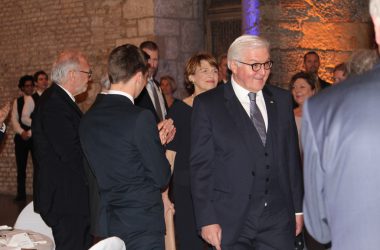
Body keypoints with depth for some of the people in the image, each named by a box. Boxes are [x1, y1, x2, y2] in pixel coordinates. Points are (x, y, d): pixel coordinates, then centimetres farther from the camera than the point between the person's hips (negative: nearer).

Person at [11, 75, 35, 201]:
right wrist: (22, 132, -12)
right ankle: (21, 194, 12)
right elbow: (14, 119, 3)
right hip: (21, 137, 3)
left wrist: (30, 133, -14)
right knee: (21, 167, 5)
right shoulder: (17, 101, 11)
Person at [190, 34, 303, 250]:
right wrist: (207, 220, -10)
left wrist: (298, 207, 10)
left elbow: (292, 156, 12)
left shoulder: (282, 100, 10)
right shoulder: (208, 104, -3)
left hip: (278, 221, 3)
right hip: (231, 222, -3)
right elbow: (201, 166, -5)